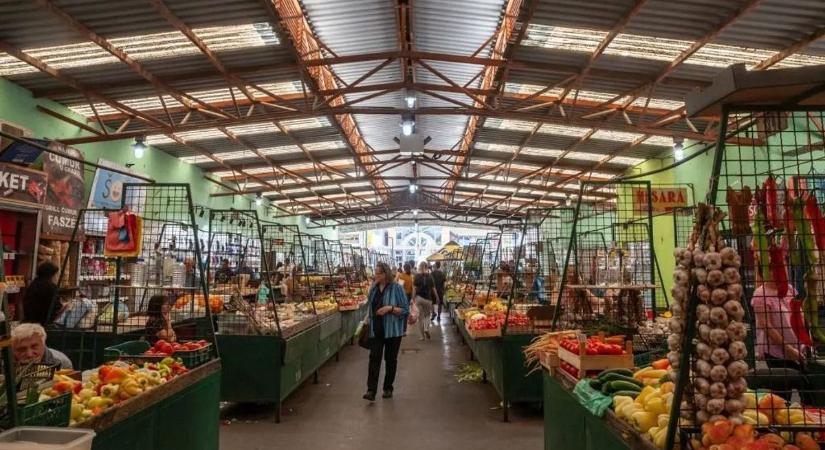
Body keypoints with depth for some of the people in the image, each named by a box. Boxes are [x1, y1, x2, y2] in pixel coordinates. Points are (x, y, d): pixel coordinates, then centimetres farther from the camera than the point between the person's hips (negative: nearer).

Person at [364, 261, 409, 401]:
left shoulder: (396, 288, -11)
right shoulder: (374, 288, 5)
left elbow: (405, 310, -11)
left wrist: (390, 308, -23)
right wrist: (369, 317, 10)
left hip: (392, 330, -3)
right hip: (376, 330, 3)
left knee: (390, 359, 9)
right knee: (374, 358, -6)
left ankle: (388, 388, 24)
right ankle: (371, 390, -7)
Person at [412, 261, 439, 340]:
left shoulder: (417, 276, -4)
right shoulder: (430, 276, -1)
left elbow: (414, 288, -9)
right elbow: (433, 288, 0)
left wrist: (413, 298, -4)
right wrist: (437, 297, 11)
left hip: (419, 298, -1)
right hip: (428, 298, 1)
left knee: (420, 316, 7)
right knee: (427, 315, 18)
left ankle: (422, 335, 9)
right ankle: (426, 329, -7)